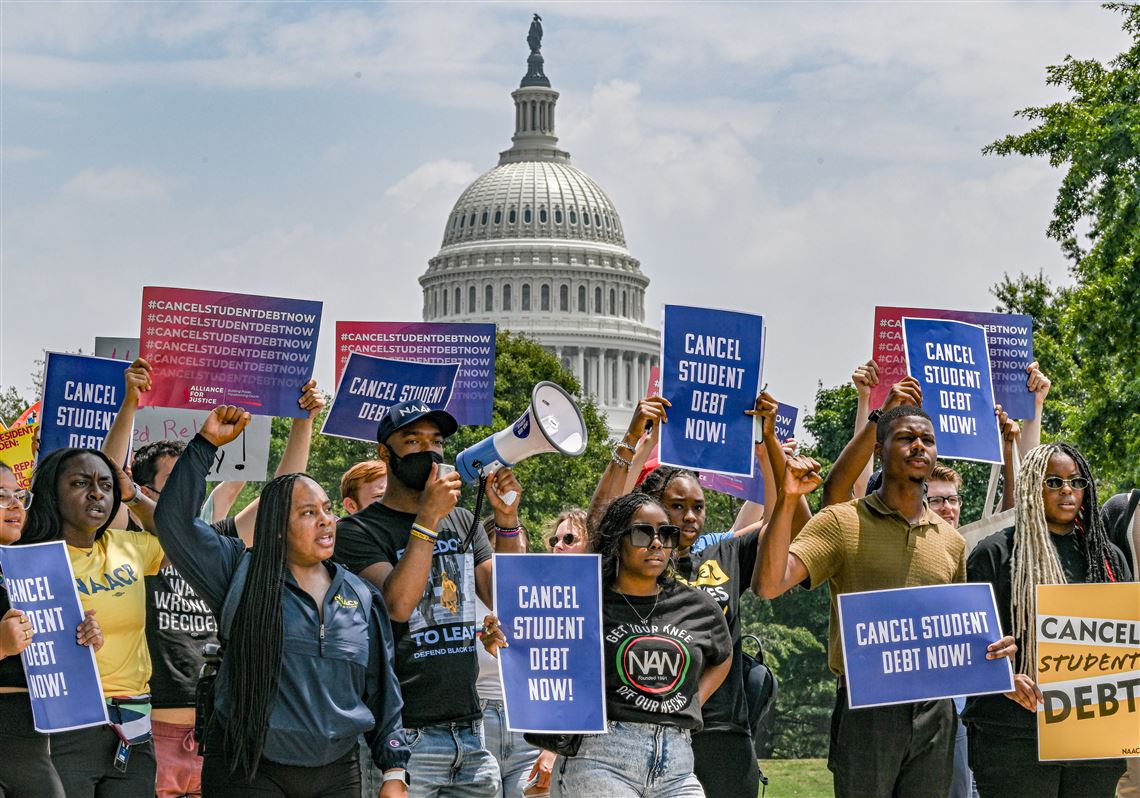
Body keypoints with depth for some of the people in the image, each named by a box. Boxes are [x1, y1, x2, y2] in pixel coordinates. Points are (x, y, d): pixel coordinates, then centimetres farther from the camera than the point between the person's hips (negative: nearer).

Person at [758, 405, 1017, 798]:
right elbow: (772, 584, -15)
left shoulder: (951, 541, 13)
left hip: (934, 710, 5)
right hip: (866, 707, -4)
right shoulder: (841, 523, -2)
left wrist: (988, 650, -2)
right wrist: (787, 500, -24)